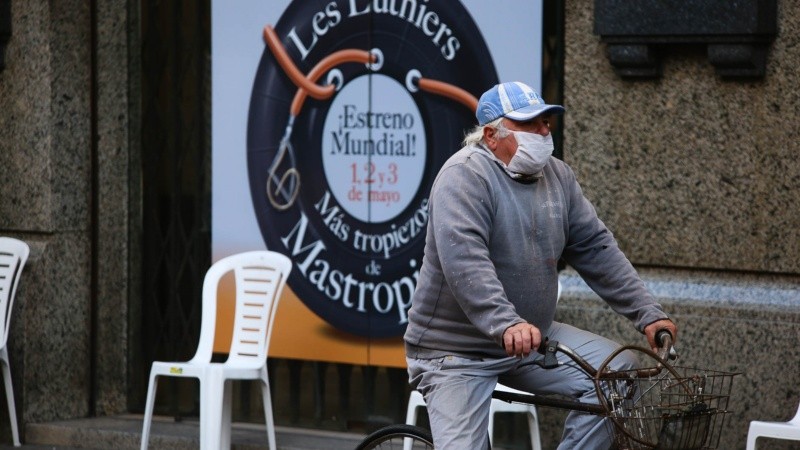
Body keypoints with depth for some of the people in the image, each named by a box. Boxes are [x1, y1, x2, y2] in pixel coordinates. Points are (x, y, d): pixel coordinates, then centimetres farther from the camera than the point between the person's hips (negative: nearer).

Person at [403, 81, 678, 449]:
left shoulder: (557, 177, 6)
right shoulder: (464, 176, -17)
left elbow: (596, 249, 6)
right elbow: (464, 261, -31)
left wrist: (648, 314, -4)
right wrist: (506, 324, -44)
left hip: (533, 339, 6)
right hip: (457, 352, -6)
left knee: (618, 371, -10)